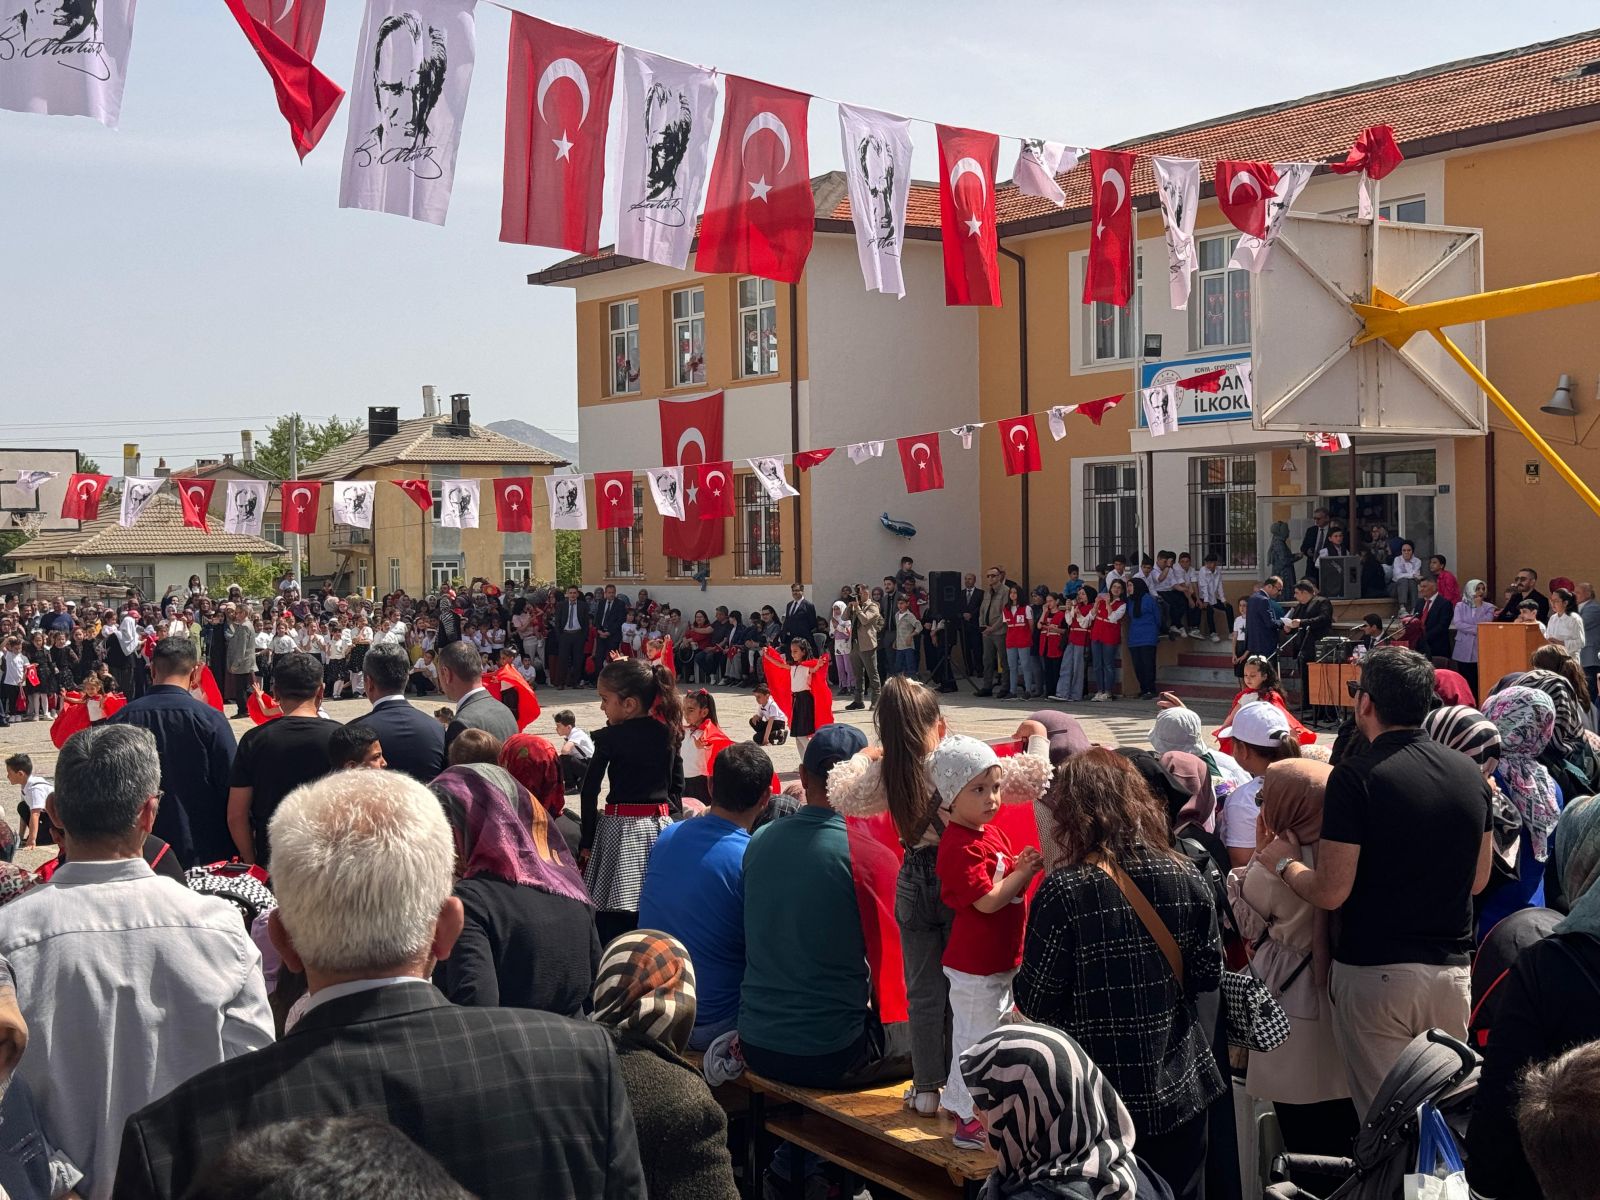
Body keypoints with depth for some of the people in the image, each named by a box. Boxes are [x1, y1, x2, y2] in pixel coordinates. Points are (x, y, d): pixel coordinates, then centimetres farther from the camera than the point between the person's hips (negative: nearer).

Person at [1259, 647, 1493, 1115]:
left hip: (1375, 971, -5)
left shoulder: (1356, 778, -16)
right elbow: (1478, 879, 12)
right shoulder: (1470, 773, 2)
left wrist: (1285, 862, 2)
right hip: (1452, 967, 5)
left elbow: (1331, 892, -17)